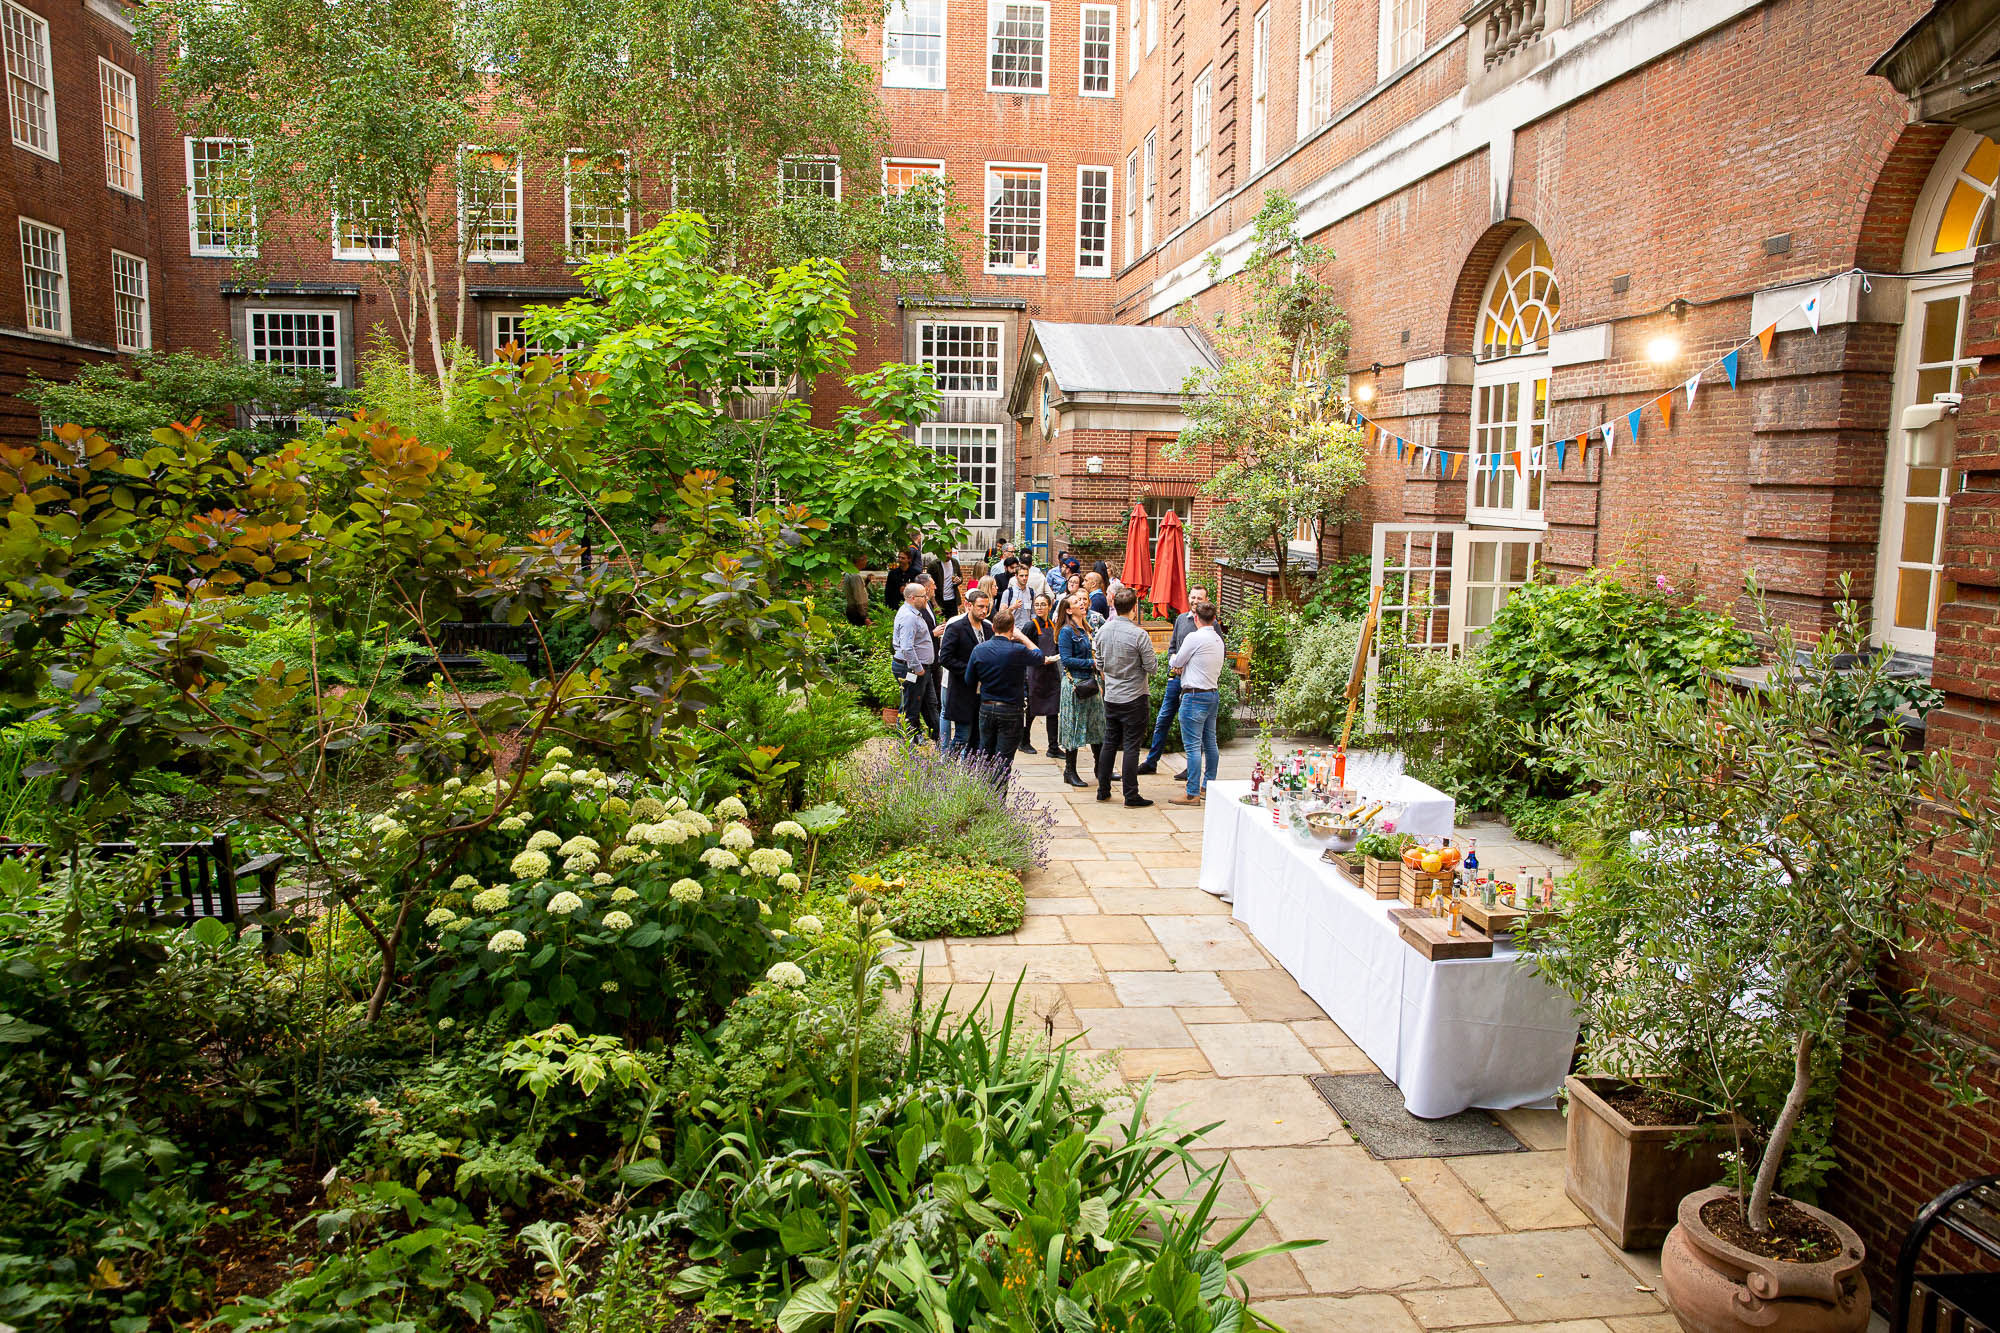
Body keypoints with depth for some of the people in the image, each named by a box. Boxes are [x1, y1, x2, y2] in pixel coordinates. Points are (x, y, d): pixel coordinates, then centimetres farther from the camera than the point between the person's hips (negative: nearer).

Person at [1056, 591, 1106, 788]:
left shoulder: (1088, 629, 13)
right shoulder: (1066, 631, -9)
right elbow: (1066, 660, -16)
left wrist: (1099, 681, 15)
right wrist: (1092, 663, -17)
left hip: (1092, 682, 7)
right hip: (1074, 683, -7)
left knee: (1097, 725, 11)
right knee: (1074, 727, -2)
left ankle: (1099, 768, 21)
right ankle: (1069, 772, 7)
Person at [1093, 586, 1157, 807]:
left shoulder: (1103, 631, 1)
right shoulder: (1139, 635, -17)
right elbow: (1151, 667, -11)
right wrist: (1153, 655, 7)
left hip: (1110, 696, 5)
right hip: (1134, 698, -5)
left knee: (1109, 743, 14)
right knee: (1131, 746, 0)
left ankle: (1103, 790, 20)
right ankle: (1131, 795, 3)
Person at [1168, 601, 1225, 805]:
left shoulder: (1194, 638, -14)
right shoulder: (1218, 639, 10)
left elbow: (1175, 663, -3)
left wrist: (1173, 660, 18)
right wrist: (1184, 666, 13)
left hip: (1195, 695, -8)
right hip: (1213, 694, 8)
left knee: (1193, 746, -6)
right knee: (1210, 743, 14)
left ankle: (1193, 794, -5)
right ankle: (1208, 787, 22)